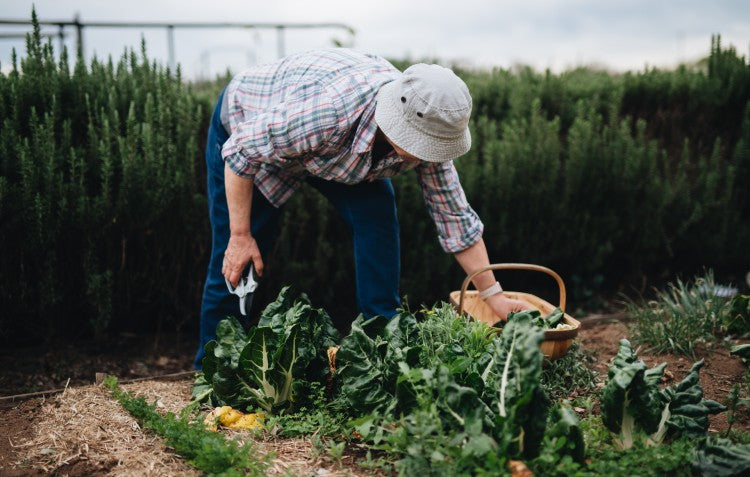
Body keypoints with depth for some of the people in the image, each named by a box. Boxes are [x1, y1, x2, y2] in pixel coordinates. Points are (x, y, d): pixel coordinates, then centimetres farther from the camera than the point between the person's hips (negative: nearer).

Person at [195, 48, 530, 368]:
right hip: (244, 127, -4)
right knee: (235, 266, -6)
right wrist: (240, 235, -24)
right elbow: (240, 151, -29)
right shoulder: (326, 112, -44)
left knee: (377, 217, -17)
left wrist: (495, 297, -13)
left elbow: (454, 216, -14)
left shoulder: (427, 130, -25)